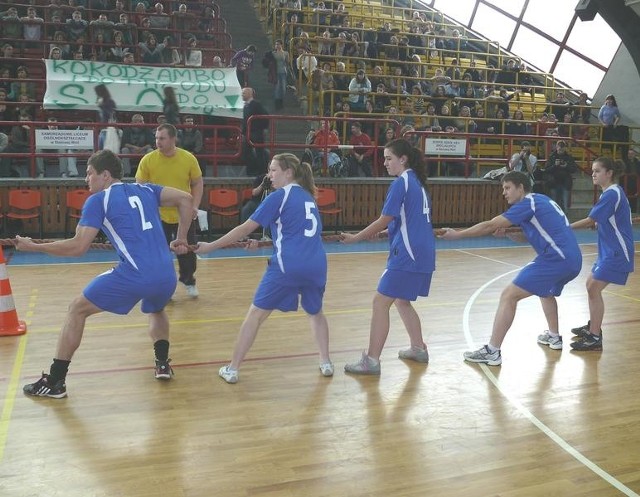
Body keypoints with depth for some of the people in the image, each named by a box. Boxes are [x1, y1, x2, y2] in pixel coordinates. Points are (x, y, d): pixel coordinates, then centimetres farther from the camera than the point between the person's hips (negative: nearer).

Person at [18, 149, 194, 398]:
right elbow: (185, 198, 12)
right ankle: (163, 364, 27)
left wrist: (33, 246, 9)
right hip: (167, 276, 6)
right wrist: (181, 239, 18)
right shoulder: (145, 190, 19)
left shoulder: (98, 200, 4)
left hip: (133, 275, -5)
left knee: (76, 310, 15)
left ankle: (54, 382, 17)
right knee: (156, 311, 40)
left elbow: (78, 247, -2)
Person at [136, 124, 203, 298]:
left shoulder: (189, 158, -7)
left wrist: (195, 205, -8)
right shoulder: (148, 160, -8)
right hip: (158, 216, 0)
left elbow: (198, 183, 3)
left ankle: (188, 281, 34)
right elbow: (140, 186, 0)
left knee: (187, 251, 10)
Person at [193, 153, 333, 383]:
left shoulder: (278, 197, 0)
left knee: (255, 314, 7)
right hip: (316, 266, 6)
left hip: (287, 266, -5)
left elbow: (246, 228, -2)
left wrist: (210, 246, 3)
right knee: (316, 313, 28)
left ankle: (232, 369, 10)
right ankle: (326, 363, 25)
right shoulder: (308, 197, 19)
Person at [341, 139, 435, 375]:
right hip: (422, 253, 10)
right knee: (401, 300, 23)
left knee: (380, 302, -6)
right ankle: (419, 349, 31)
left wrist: (355, 238, -3)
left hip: (407, 254, -9)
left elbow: (384, 220, -12)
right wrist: (381, 231, 19)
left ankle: (372, 360, -5)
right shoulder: (417, 182, 15)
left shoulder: (401, 183, -11)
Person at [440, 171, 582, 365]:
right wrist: (509, 234, 12)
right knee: (546, 291, 37)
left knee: (508, 296, -10)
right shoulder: (541, 200, 21)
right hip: (573, 260, 10)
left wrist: (456, 234, -5)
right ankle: (554, 337, 44)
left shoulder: (528, 203, -6)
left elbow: (489, 226, -10)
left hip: (555, 259, -10)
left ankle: (492, 351, -11)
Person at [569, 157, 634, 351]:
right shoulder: (611, 192, 12)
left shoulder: (612, 194, -19)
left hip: (617, 253, -10)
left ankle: (595, 338, -7)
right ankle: (593, 326, 30)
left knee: (594, 289, -11)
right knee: (591, 285, 16)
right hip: (609, 251, 10)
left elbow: (590, 221, -19)